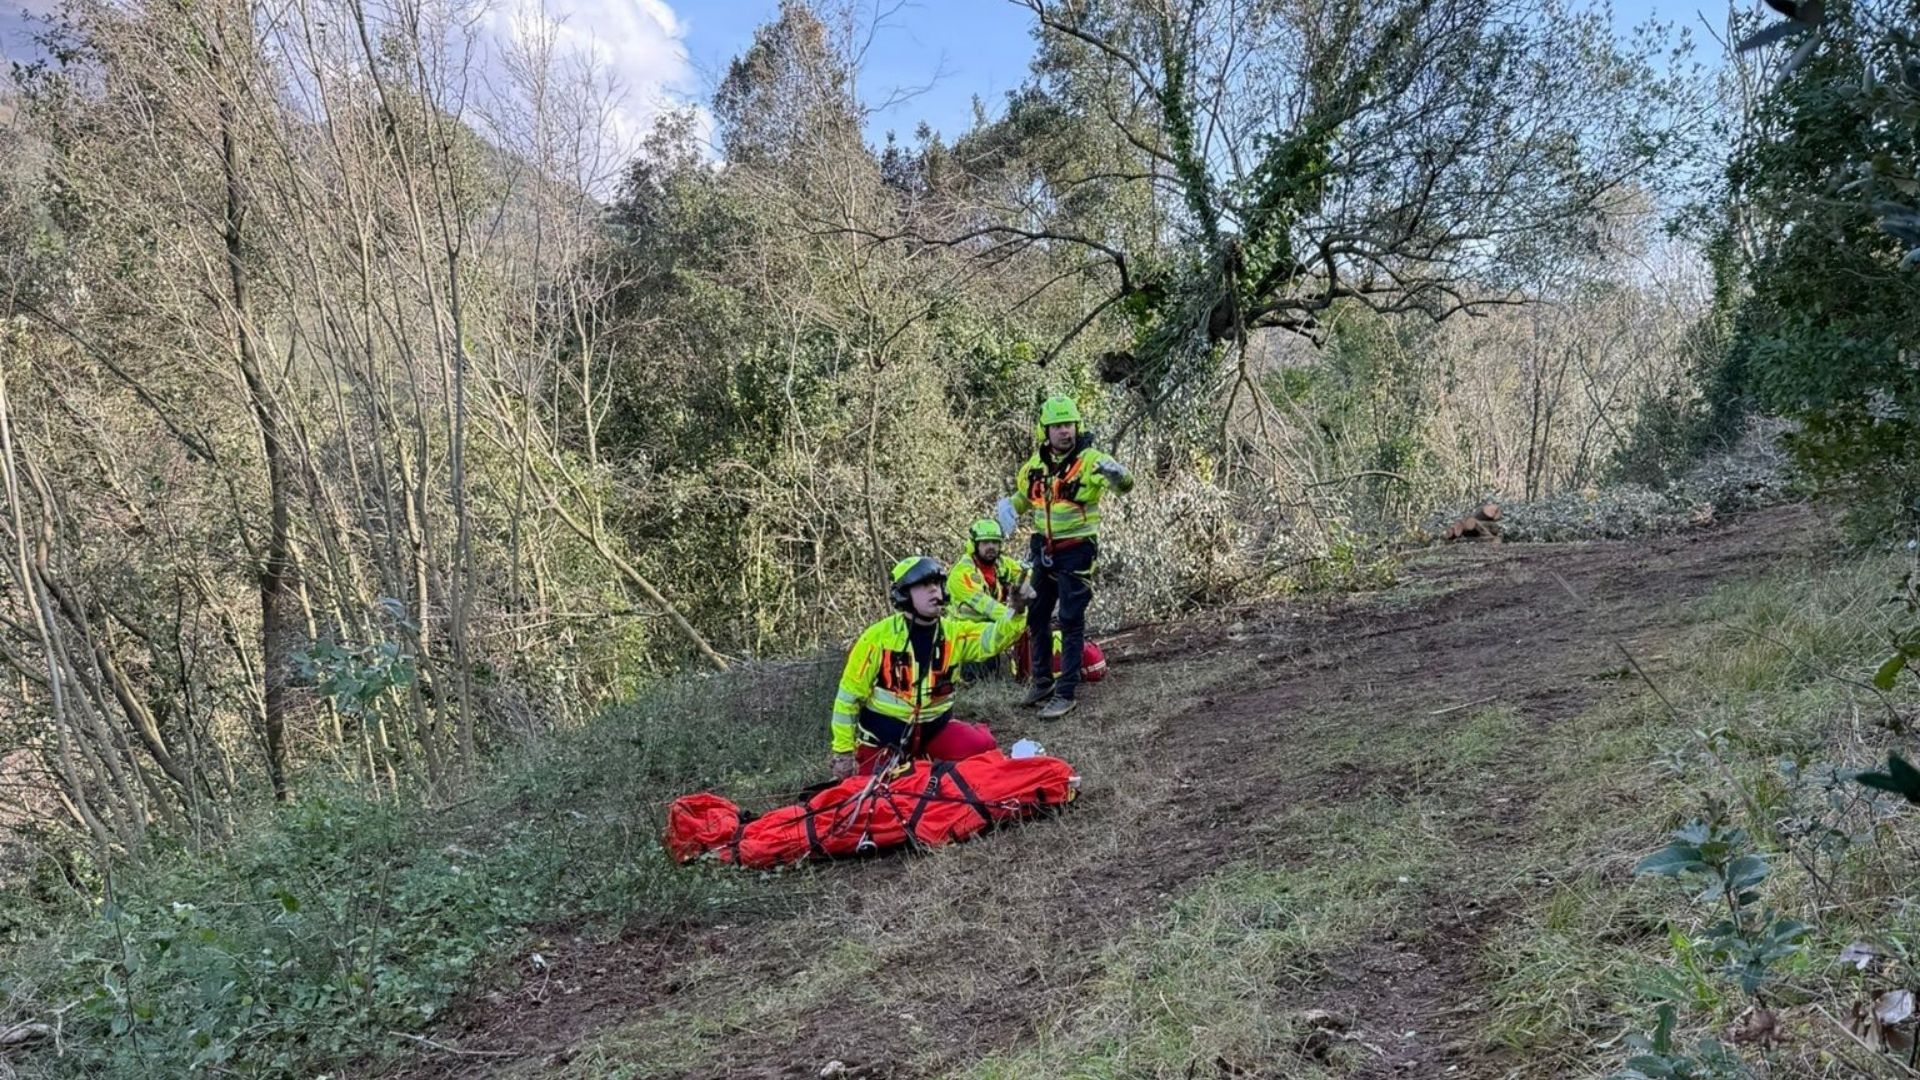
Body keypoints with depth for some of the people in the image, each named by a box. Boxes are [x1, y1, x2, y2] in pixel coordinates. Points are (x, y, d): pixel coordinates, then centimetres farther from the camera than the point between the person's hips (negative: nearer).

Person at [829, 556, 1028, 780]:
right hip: (882, 735, -2)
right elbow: (849, 696, -11)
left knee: (983, 746, -19)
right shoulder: (879, 637, -15)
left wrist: (1016, 609, -39)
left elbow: (995, 637, -18)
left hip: (934, 729, 2)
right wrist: (843, 751, -11)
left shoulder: (953, 632, -4)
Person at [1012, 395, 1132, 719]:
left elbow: (1125, 485, -32)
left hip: (1077, 551, -7)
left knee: (1071, 622, -3)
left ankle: (1066, 694, 4)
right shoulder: (1035, 464, 4)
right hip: (1045, 550, 7)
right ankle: (1043, 682, 31)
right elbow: (1022, 499, 24)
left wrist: (1116, 474, -53)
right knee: (1036, 617, 15)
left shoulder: (1089, 460, -15)